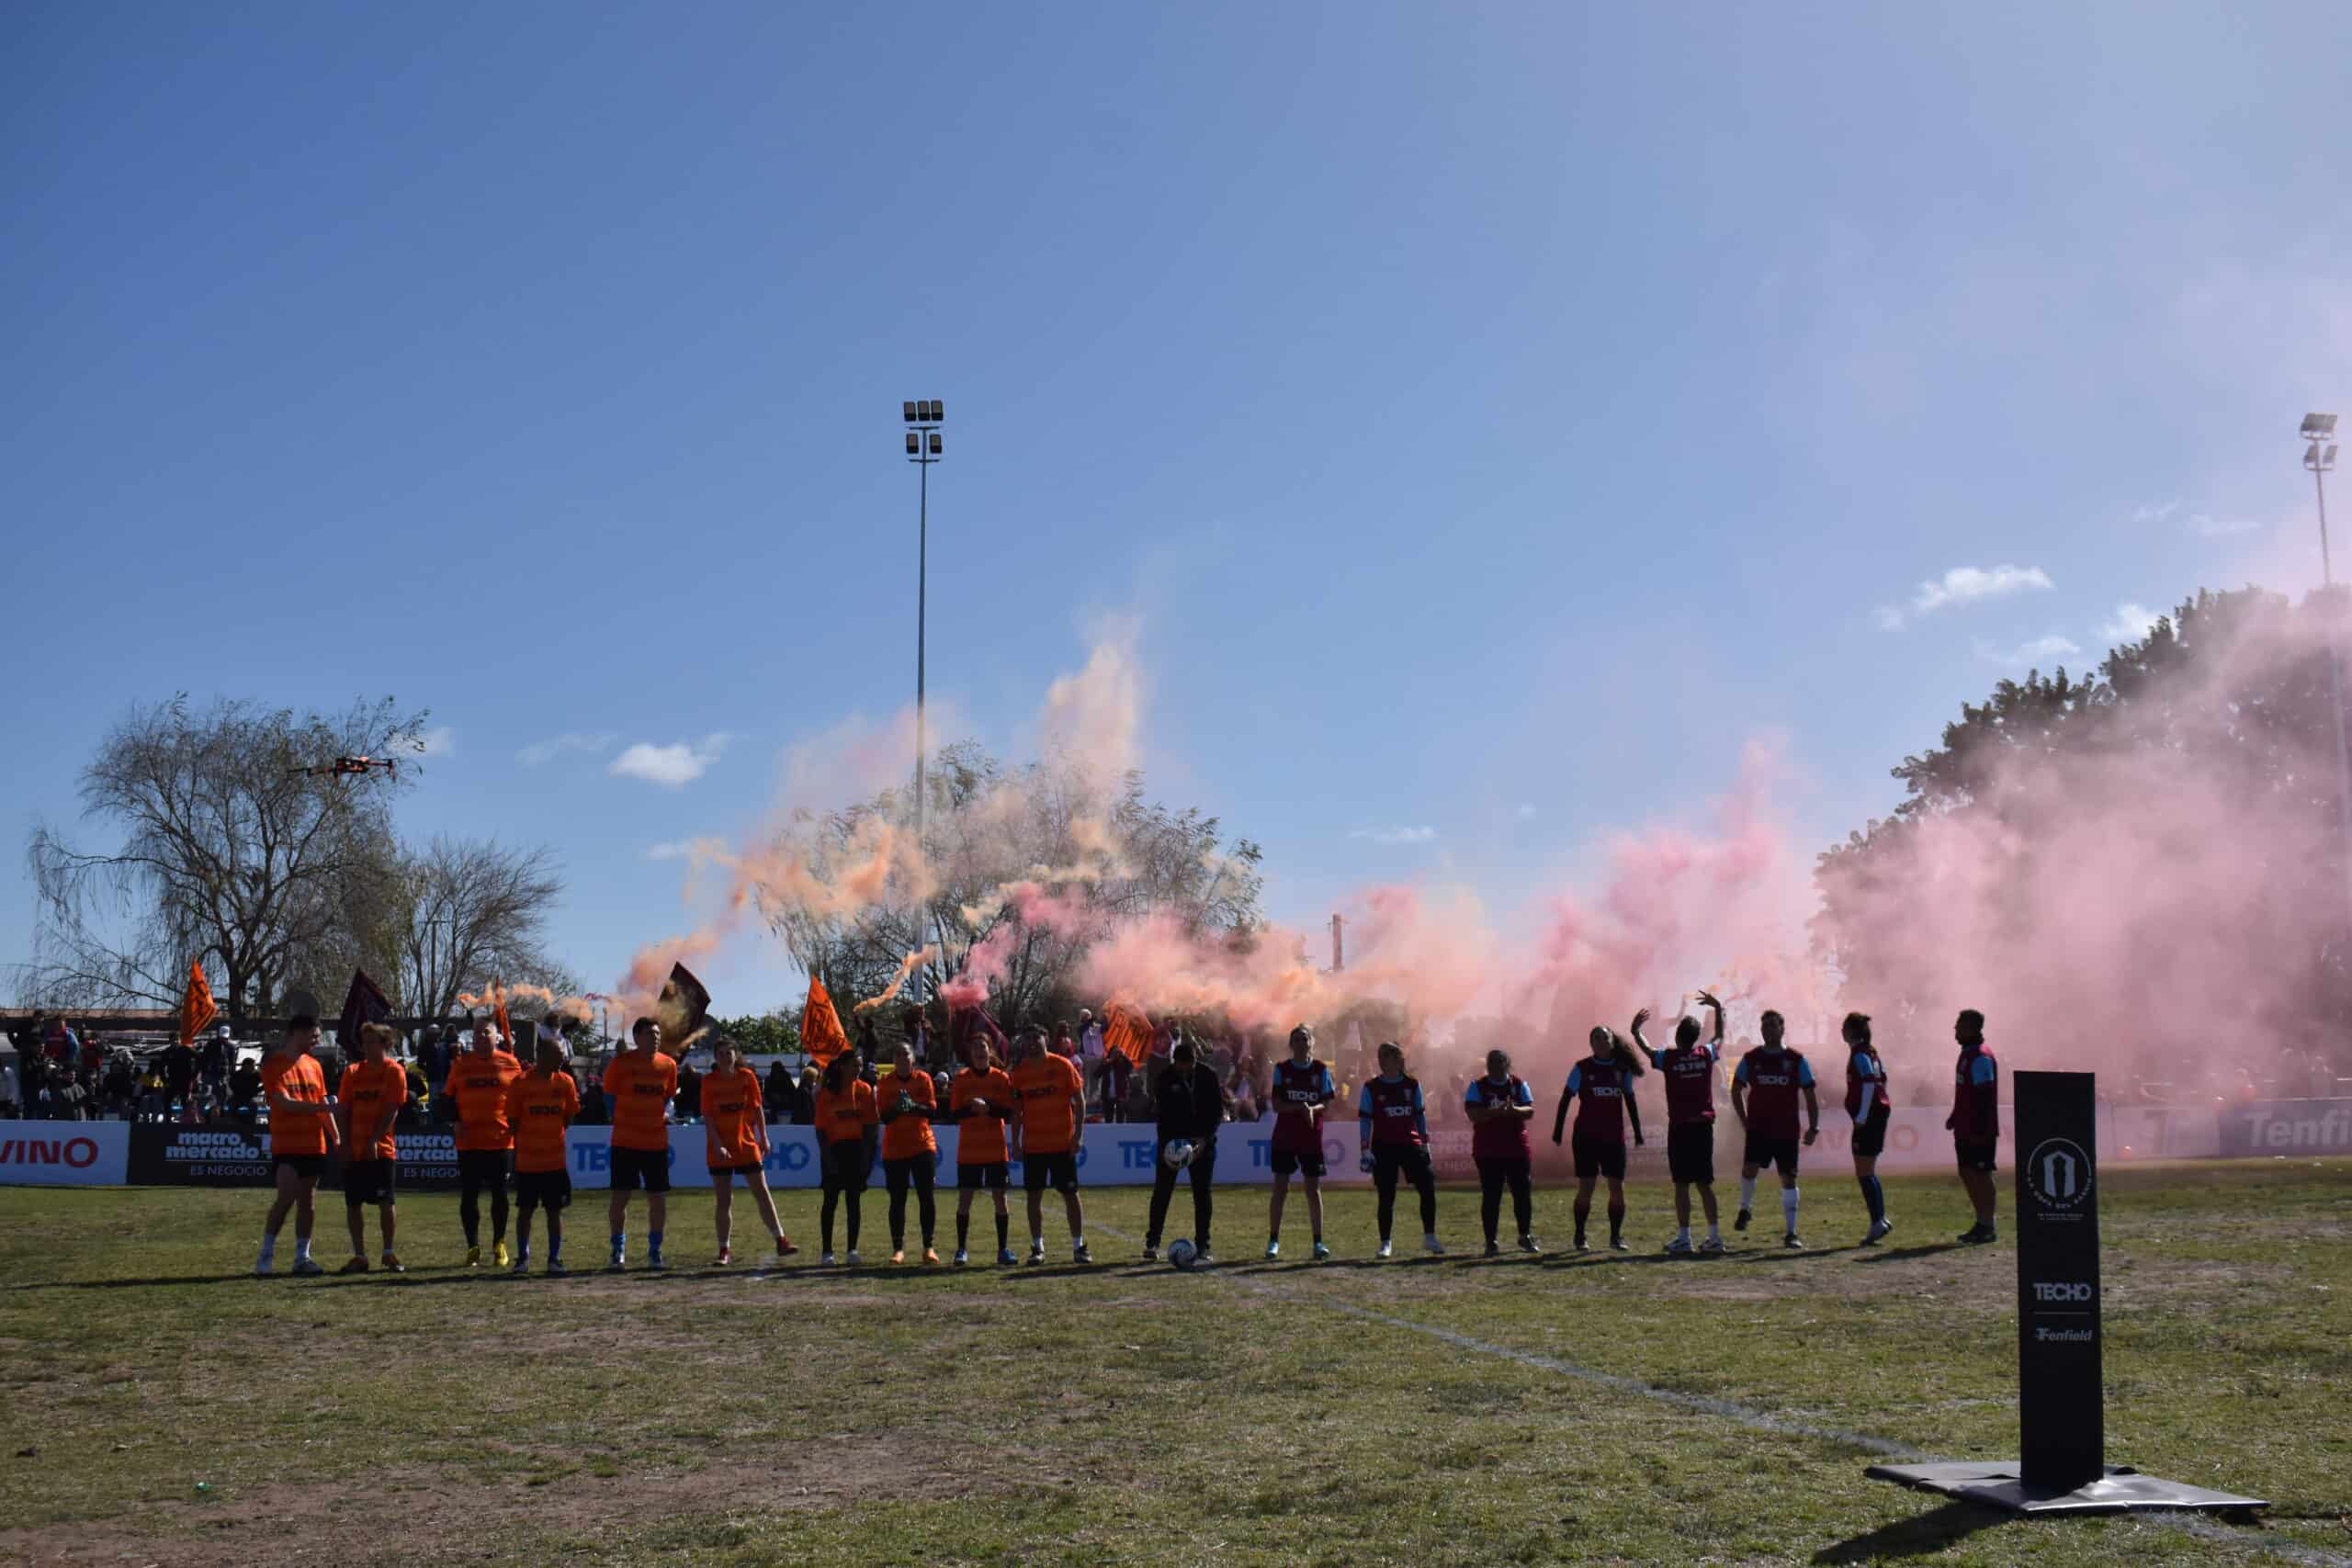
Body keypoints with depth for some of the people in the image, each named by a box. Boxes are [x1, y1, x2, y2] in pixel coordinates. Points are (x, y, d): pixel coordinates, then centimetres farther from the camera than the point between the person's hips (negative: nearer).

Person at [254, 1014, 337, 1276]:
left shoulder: (314, 1066, 13)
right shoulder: (274, 1066, -6)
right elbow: (285, 1103, -17)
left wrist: (336, 1138, 10)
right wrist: (322, 1107, -20)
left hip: (314, 1146, 6)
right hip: (286, 1145, -6)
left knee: (307, 1201, 6)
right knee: (286, 1197, -14)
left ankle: (302, 1257, 11)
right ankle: (266, 1253, -1)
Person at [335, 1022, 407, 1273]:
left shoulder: (394, 1071, -2)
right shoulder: (352, 1071, 9)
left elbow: (392, 1110, -8)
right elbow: (343, 1110, 7)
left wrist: (374, 1140, -16)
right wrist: (345, 1144, -2)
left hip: (380, 1149, -4)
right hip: (353, 1149, 4)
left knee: (385, 1202, -3)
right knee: (353, 1203, 4)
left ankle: (389, 1253, 9)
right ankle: (359, 1256, 11)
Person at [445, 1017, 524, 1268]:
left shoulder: (510, 1063, 2)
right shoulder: (461, 1064, 6)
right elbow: (449, 1097, 11)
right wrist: (456, 1122, -3)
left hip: (500, 1140, -1)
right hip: (468, 1141, 1)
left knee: (499, 1194, 4)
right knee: (468, 1195, 2)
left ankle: (499, 1247, 18)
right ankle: (473, 1248, 12)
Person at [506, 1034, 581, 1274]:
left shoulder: (565, 1082, 2)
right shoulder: (520, 1083, -5)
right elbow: (512, 1121, 0)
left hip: (556, 1159, 2)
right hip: (527, 1160, -2)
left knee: (555, 1210, 5)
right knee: (525, 1209, 5)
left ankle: (555, 1259, 11)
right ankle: (522, 1258, 14)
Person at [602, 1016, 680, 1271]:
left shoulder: (668, 1064, 4)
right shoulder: (621, 1062, -5)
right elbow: (609, 1096, 4)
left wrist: (665, 1114, 3)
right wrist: (620, 1119, -2)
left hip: (657, 1142, 3)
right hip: (625, 1142, -3)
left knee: (658, 1197, 4)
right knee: (620, 1195, -2)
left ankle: (655, 1252, 17)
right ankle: (618, 1252, 10)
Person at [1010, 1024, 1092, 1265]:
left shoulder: (1063, 1066, -3)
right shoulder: (1019, 1072, 4)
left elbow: (1079, 1101, -3)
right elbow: (1016, 1110, 8)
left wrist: (1078, 1135, -10)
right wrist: (1015, 1143, 3)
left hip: (1063, 1143, -2)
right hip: (1032, 1145, 2)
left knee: (1070, 1193, 1)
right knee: (1034, 1195, 3)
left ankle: (1079, 1247, 8)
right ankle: (1037, 1248, 11)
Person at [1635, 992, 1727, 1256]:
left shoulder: (1668, 1058, -5)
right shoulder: (1706, 1054, 2)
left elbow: (1647, 1049, 16)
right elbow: (1720, 1036, 24)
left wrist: (1635, 1030, 33)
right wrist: (1718, 1009, 36)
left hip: (1680, 1127, -3)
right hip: (1704, 1125, 3)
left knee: (1682, 1185, -1)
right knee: (1705, 1184, 9)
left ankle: (1683, 1239, -3)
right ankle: (1715, 1237, 8)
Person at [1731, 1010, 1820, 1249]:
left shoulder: (1796, 1060, 1)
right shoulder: (1751, 1059, 4)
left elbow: (1810, 1094, 5)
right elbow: (1736, 1089, 13)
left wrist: (1813, 1127, -2)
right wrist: (1743, 1119, 4)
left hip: (1787, 1130, 0)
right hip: (1758, 1128, 0)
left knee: (1788, 1179, 2)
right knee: (1749, 1169, -17)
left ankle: (1790, 1233, 9)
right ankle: (1745, 1209, 12)